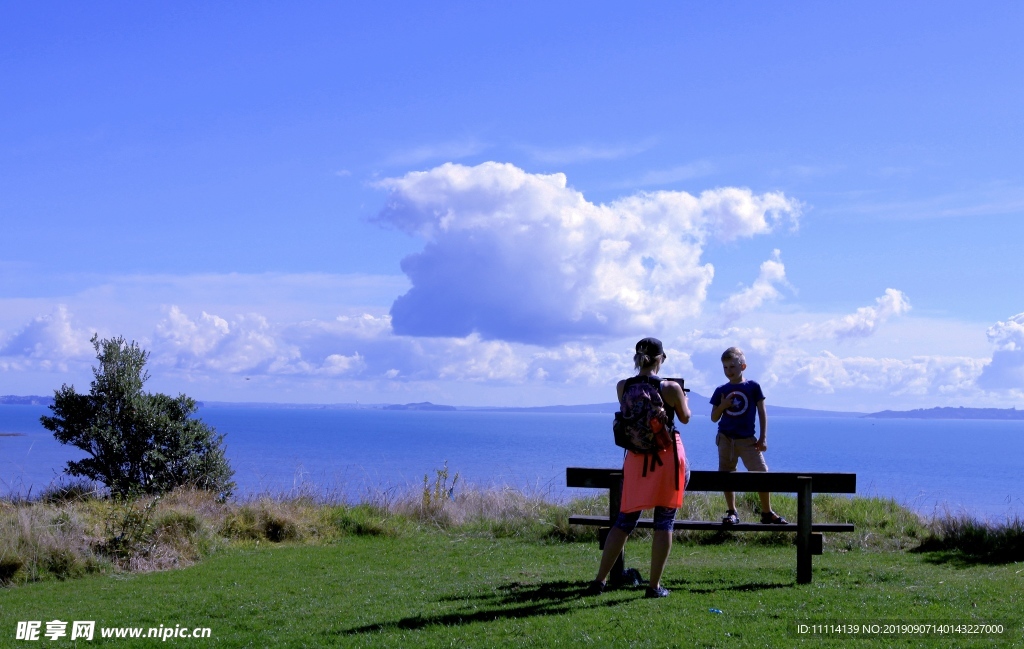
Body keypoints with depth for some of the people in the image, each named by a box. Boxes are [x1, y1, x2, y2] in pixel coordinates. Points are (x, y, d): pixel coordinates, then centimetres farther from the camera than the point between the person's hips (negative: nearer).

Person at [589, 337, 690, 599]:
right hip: (668, 457, -3)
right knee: (664, 522, 5)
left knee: (625, 520, 10)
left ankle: (600, 580, 8)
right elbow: (685, 418, 6)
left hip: (636, 459, 3)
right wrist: (682, 395, 25)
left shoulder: (622, 387, -2)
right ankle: (654, 585, 6)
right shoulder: (671, 388, -10)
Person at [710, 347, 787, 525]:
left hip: (747, 440, -2)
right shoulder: (721, 391, 5)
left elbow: (762, 413, 2)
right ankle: (732, 512, 15)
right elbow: (714, 418, 8)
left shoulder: (753, 387, 0)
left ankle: (767, 512, 8)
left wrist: (763, 438, -3)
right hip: (726, 439, 2)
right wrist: (722, 406, -12)